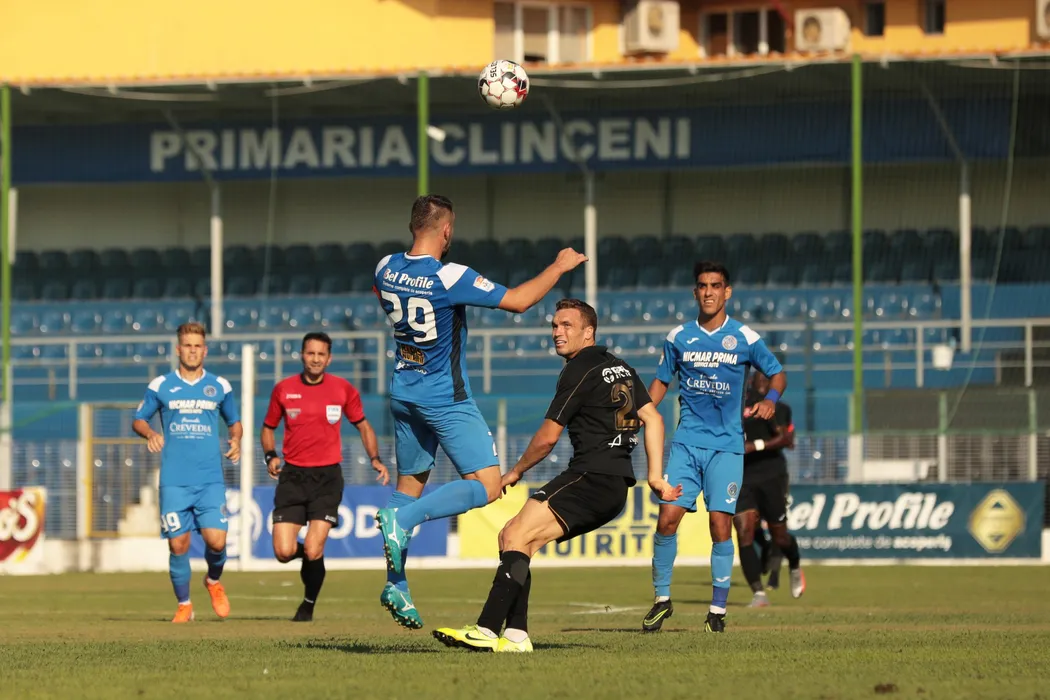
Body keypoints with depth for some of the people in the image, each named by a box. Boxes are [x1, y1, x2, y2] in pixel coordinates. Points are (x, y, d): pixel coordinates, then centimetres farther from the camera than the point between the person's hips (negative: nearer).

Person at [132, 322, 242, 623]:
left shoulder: (220, 386, 8)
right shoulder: (160, 386, 5)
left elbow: (234, 421, 21)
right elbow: (138, 420, 13)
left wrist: (236, 440, 0)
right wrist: (150, 433, -8)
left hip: (210, 479, 0)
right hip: (174, 481, 0)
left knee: (216, 540, -12)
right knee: (178, 544, -3)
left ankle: (214, 581, 21)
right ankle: (184, 604, 16)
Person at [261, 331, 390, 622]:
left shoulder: (343, 389, 2)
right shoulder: (284, 389, 3)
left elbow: (363, 426, 14)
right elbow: (268, 427, 16)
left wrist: (375, 459, -1)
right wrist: (271, 456, -4)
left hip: (327, 477, -1)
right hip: (293, 476, 1)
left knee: (313, 551, -13)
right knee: (284, 552, -11)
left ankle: (309, 604, 15)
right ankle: (311, 553, 27)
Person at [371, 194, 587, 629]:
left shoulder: (387, 268, -2)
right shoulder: (451, 278, -22)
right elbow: (517, 301, -19)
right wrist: (559, 267, -5)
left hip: (404, 393, 7)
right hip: (445, 399, -7)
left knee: (410, 482, 16)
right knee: (487, 486, -6)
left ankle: (395, 586, 12)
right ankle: (401, 519, -21)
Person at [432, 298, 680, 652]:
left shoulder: (580, 371, -7)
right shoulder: (620, 367, 21)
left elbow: (547, 437, -5)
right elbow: (653, 418, 18)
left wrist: (516, 472, 11)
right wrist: (656, 476, 13)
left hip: (591, 476, -10)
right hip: (616, 485, 10)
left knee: (516, 536, -20)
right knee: (512, 537, 10)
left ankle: (487, 630, -33)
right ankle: (516, 635, 1)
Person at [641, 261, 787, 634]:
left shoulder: (744, 338, 0)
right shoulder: (678, 337, 6)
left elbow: (777, 373, 10)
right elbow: (661, 381, 17)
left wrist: (770, 399, -11)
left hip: (727, 445, -2)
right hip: (687, 440, 2)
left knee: (721, 525, -8)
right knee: (668, 517, -8)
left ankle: (718, 609, 2)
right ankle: (662, 599, 8)